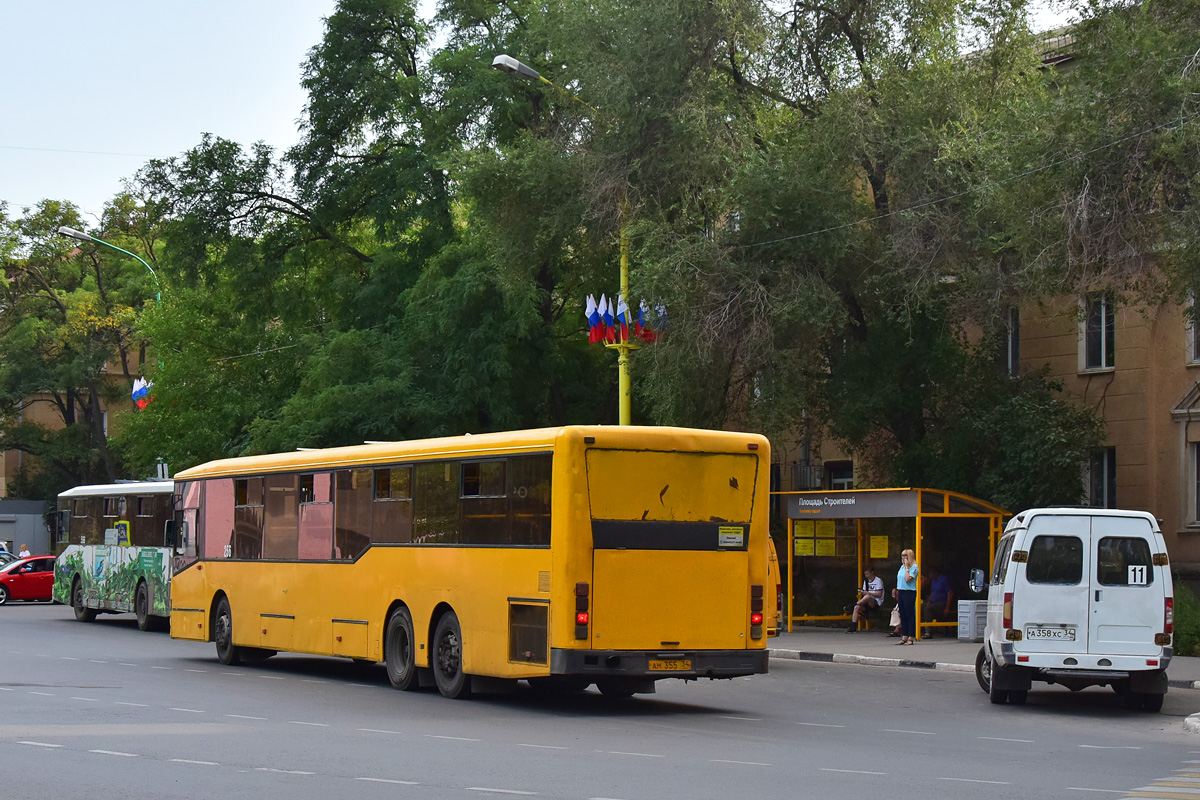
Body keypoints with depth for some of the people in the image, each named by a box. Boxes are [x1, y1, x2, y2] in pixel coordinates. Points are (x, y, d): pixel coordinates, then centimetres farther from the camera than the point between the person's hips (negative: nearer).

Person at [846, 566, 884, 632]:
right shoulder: (866, 581, 18)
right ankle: (853, 626, -27)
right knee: (857, 607, -22)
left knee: (867, 597, -39)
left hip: (876, 603, -7)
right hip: (868, 604, 7)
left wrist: (868, 593, -19)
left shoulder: (878, 580, -4)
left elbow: (879, 594, -12)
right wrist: (862, 593, -6)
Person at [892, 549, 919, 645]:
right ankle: (904, 637, 14)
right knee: (903, 615, 9)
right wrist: (897, 590, 15)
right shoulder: (902, 567, 15)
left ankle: (911, 638, -2)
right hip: (901, 592, 8)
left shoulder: (914, 567, -8)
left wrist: (907, 568, -13)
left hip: (909, 593, -8)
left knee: (910, 615, -5)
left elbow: (908, 579, -19)